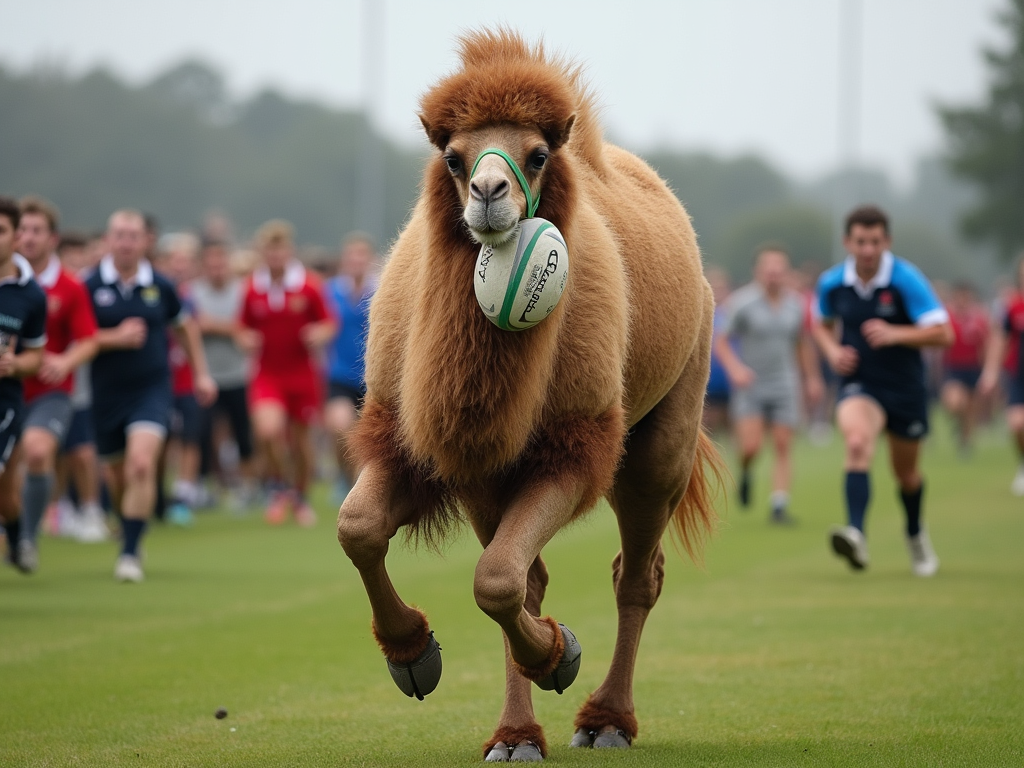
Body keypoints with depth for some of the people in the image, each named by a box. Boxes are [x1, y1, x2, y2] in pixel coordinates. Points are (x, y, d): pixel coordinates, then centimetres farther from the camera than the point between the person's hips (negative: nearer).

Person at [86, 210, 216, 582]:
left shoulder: (159, 286, 0)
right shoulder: (91, 286, -5)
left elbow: (185, 326, 17)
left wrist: (201, 373, 19)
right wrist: (115, 338, -21)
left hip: (151, 388, -1)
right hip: (107, 393, 1)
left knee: (142, 465, -21)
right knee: (117, 474, 12)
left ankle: (130, 553, -18)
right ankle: (128, 526, 42)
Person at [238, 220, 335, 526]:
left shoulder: (308, 286, -4)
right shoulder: (252, 289, 0)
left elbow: (328, 324, 3)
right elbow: (245, 328, 11)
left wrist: (320, 334, -19)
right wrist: (246, 340, -11)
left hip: (302, 372, 0)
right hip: (267, 372, 0)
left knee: (300, 438, 8)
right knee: (268, 429, -22)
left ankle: (301, 498, 31)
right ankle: (280, 487, 4)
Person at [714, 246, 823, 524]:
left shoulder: (795, 304, 5)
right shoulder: (742, 302, -9)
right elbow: (721, 342, -6)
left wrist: (811, 378, 19)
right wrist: (735, 368, -22)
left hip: (784, 385, 3)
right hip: (749, 386, -3)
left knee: (782, 448, -3)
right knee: (751, 446, -15)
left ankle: (779, 506, 1)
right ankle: (745, 471, 19)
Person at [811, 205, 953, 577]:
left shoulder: (906, 279, -14)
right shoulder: (832, 283, -4)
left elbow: (942, 333, -16)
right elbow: (821, 323, 18)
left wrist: (894, 334, -29)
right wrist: (832, 351, -3)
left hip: (905, 387, 0)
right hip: (858, 383, 0)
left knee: (906, 472, 14)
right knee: (858, 441, -31)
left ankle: (916, 533, 46)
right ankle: (856, 535, -45)